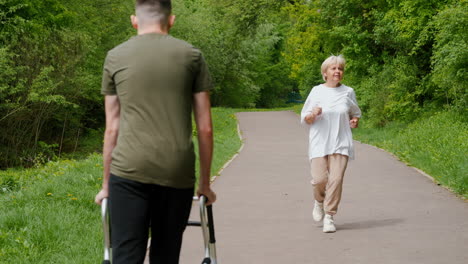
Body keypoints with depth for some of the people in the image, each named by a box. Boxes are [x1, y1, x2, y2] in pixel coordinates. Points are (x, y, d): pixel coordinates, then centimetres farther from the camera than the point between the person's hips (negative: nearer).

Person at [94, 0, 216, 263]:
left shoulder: (115, 57, 10)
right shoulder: (191, 56, 8)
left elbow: (112, 129, 11)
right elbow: (205, 128, 8)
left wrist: (107, 184, 20)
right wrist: (205, 182, 18)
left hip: (129, 171, -1)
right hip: (177, 172, 1)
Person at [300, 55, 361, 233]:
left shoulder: (348, 92, 9)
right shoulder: (316, 92, 4)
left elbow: (355, 114, 23)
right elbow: (305, 119, 8)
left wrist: (355, 122, 0)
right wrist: (313, 114, -14)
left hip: (340, 144, 1)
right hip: (319, 143, -1)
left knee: (336, 179, -11)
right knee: (319, 179, -10)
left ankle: (329, 217, -1)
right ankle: (319, 202, 23)